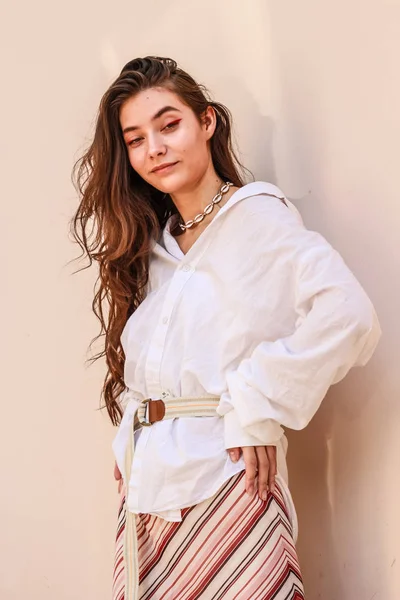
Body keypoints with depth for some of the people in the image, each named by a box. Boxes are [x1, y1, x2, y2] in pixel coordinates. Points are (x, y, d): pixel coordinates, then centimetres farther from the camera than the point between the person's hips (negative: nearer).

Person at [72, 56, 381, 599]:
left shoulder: (254, 214, -7)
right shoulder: (152, 242, 14)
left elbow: (347, 315, -21)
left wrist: (258, 405, -17)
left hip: (223, 478, -6)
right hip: (147, 482, 6)